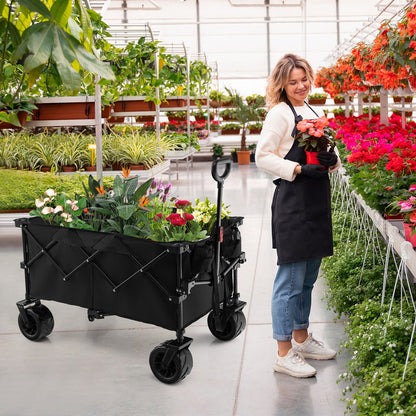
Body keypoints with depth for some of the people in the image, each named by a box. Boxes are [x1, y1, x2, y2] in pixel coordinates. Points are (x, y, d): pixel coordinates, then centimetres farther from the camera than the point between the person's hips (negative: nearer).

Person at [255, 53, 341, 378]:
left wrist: (332, 160, -1)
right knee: (291, 279, -4)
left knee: (308, 277, 17)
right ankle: (284, 353, 4)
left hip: (318, 202, 8)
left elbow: (328, 153, 22)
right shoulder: (281, 113, -6)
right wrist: (299, 169, -22)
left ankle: (302, 338, 31)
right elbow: (263, 157, -12)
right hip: (292, 202, -8)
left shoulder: (315, 112, 16)